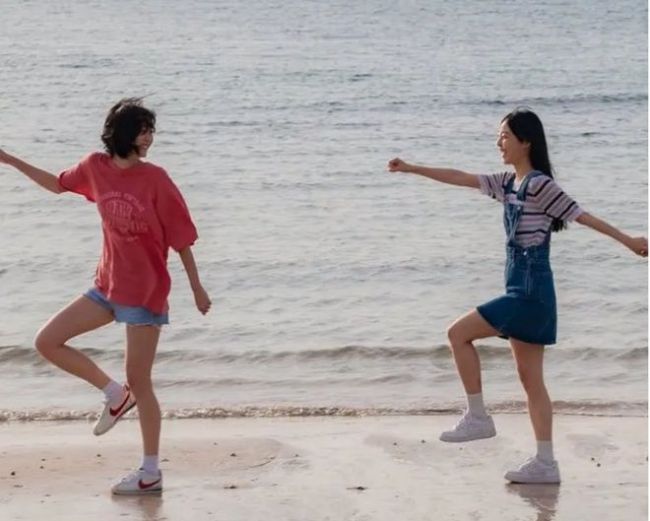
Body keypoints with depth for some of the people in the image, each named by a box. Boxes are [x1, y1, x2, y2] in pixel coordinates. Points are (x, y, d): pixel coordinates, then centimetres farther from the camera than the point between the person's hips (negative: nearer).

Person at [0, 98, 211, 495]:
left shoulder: (155, 179, -14)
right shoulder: (96, 168, 0)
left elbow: (181, 238, -8)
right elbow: (57, 184, 19)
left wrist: (197, 288, -4)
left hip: (145, 292, -6)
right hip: (108, 287, 6)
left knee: (139, 383, -1)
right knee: (47, 342, 3)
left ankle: (151, 473, 12)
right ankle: (115, 394, 17)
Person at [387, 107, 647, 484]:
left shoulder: (540, 184, -12)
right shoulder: (509, 184, 13)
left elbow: (582, 216, -12)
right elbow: (460, 178, 18)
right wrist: (412, 169, 18)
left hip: (530, 293, -9)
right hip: (524, 292, 9)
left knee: (459, 333, -6)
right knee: (530, 377, 8)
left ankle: (478, 417, 3)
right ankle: (545, 463, 10)